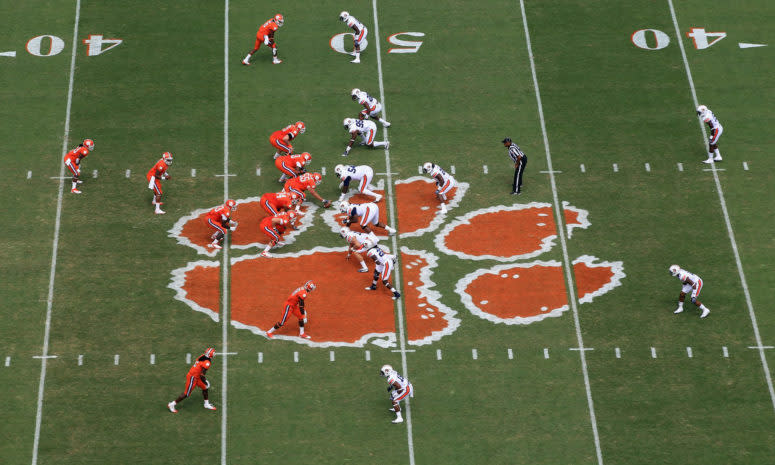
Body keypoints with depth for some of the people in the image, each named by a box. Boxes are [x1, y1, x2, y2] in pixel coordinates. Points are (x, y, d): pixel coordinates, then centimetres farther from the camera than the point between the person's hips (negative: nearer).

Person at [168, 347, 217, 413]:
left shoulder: (202, 357, 2)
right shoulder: (207, 362, -24)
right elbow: (202, 375, -25)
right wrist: (205, 382, -8)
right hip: (193, 378, -9)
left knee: (205, 388, 19)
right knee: (186, 394, 4)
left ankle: (207, 404, 34)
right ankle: (172, 404, 15)